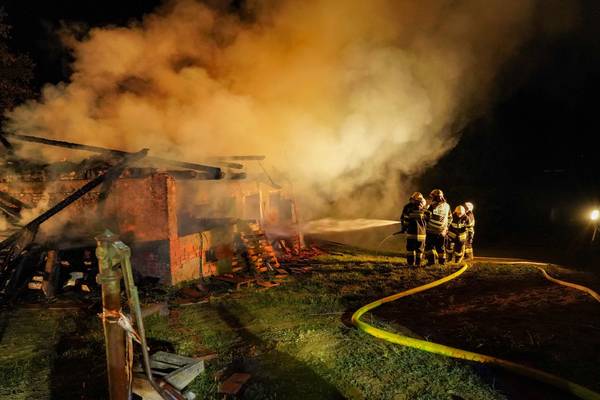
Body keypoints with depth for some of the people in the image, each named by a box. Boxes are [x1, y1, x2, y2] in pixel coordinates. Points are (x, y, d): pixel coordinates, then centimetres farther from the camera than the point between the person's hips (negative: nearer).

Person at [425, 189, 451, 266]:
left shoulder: (434, 206, -13)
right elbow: (450, 218, 18)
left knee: (429, 246, 3)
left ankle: (431, 259, -6)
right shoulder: (447, 206, 8)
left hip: (431, 230, -6)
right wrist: (446, 226, 27)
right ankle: (442, 261, 23)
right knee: (441, 246, 17)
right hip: (442, 231, 6)